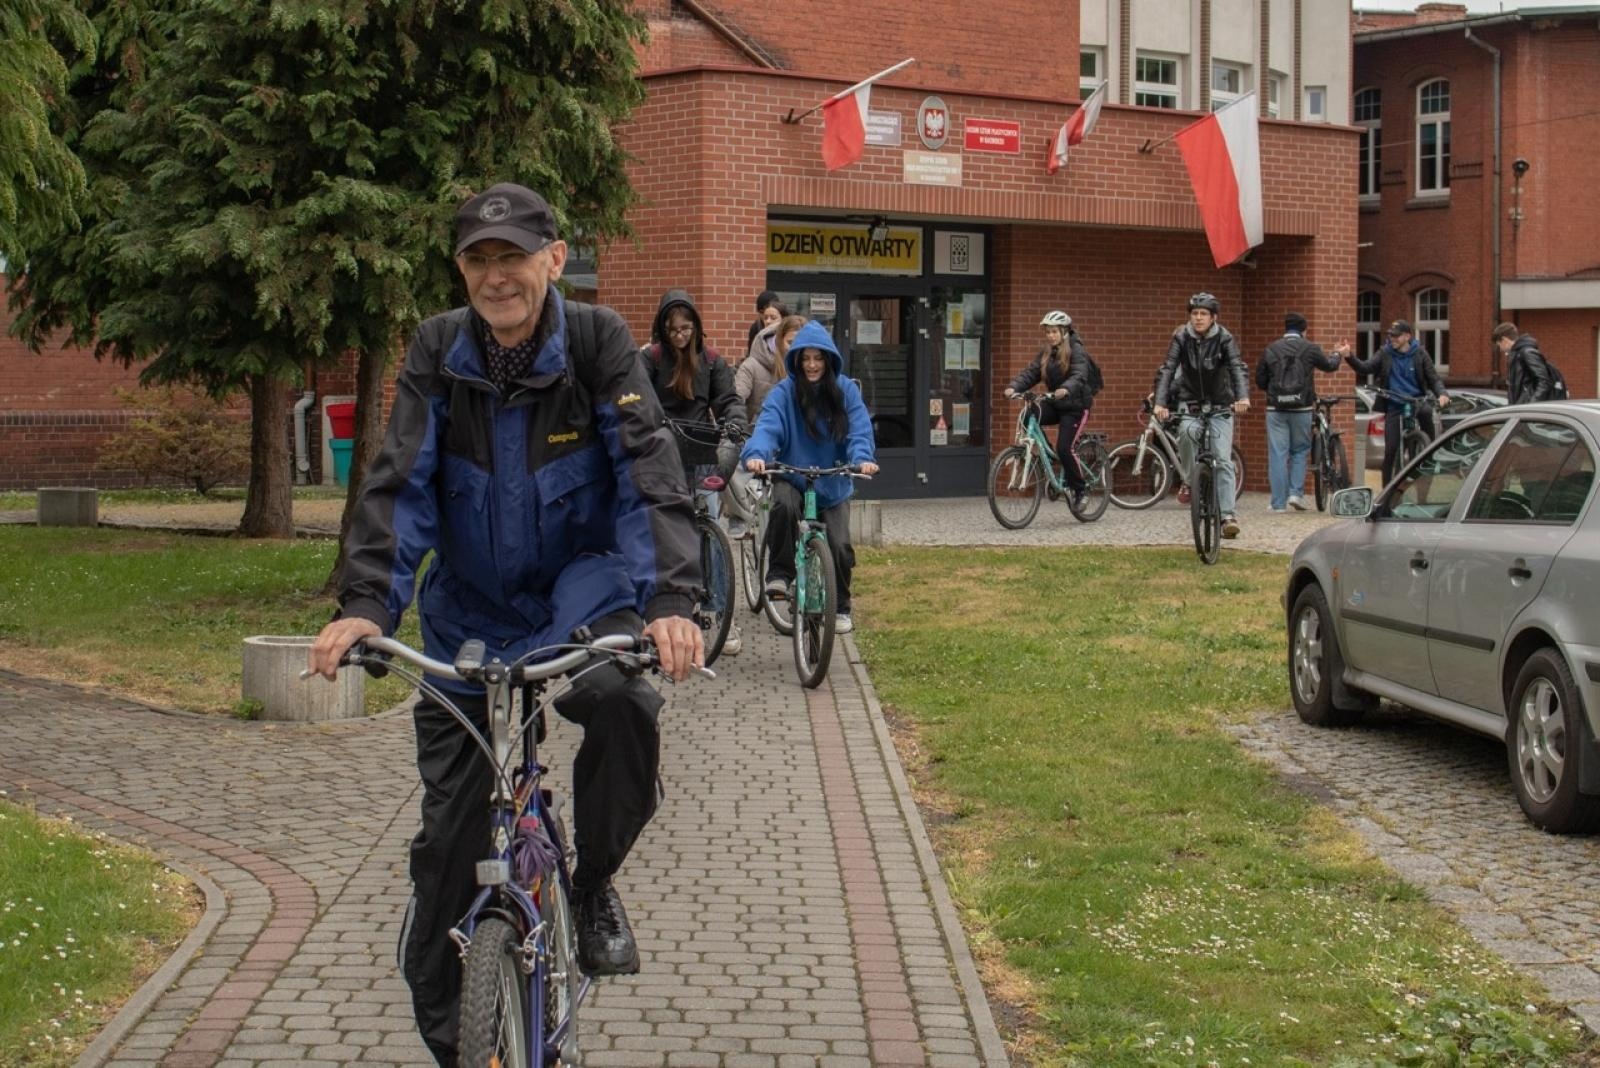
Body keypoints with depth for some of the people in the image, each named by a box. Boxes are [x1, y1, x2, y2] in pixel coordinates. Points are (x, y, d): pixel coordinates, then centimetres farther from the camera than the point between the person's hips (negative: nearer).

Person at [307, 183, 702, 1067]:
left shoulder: (598, 341, -12)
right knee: (450, 828, 1)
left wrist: (671, 600, -35)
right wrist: (365, 603, -30)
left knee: (621, 698, -35)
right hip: (470, 608, 2)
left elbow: (649, 472, -21)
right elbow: (399, 485, -14)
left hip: (579, 587, -2)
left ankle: (593, 885, -7)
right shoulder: (438, 351, -7)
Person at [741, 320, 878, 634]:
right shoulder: (784, 392, -10)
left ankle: (840, 608, 17)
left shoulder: (845, 390, -5)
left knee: (840, 546, -9)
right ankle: (779, 574, -14)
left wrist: (863, 457, -35)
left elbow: (859, 429, -14)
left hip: (833, 483, 1)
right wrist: (756, 454, -44)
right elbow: (767, 426, -23)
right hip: (792, 478, -1)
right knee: (784, 506, -34)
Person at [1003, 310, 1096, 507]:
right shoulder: (1045, 352, 7)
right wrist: (1014, 387, -22)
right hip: (1054, 403, 6)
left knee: (1063, 448, -17)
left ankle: (1078, 489, 3)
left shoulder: (1076, 350, -12)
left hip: (1074, 405, -6)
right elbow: (1030, 372, -3)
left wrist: (1066, 389, -49)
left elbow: (1079, 375, -28)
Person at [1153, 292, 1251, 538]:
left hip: (1220, 404, -1)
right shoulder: (1181, 337, -8)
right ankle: (1190, 480, -11)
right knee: (1187, 430, -33)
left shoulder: (1224, 338, -11)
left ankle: (1228, 515, -11)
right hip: (1190, 402, 1)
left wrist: (1243, 397, -43)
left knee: (1223, 460, -10)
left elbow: (1238, 368, -23)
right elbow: (1167, 370, -16)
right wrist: (1160, 403, -31)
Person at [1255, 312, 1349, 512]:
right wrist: (1339, 354, 37)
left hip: (1276, 409, 1)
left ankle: (1279, 503, 2)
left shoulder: (1271, 349, 2)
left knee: (1277, 454, 2)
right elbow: (1329, 365, 16)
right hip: (1301, 408, -1)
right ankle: (1295, 492, 1)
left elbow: (1260, 380, 7)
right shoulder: (1310, 348, -2)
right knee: (1300, 451, 14)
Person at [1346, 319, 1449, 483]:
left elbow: (1433, 379, 2)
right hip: (1394, 406, 1)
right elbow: (1365, 368, -8)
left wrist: (1442, 394, -18)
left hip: (1416, 400, -1)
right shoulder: (1385, 353, 3)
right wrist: (1349, 357, -25)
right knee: (1390, 450, -4)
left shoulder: (1419, 354, 1)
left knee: (1425, 411, -37)